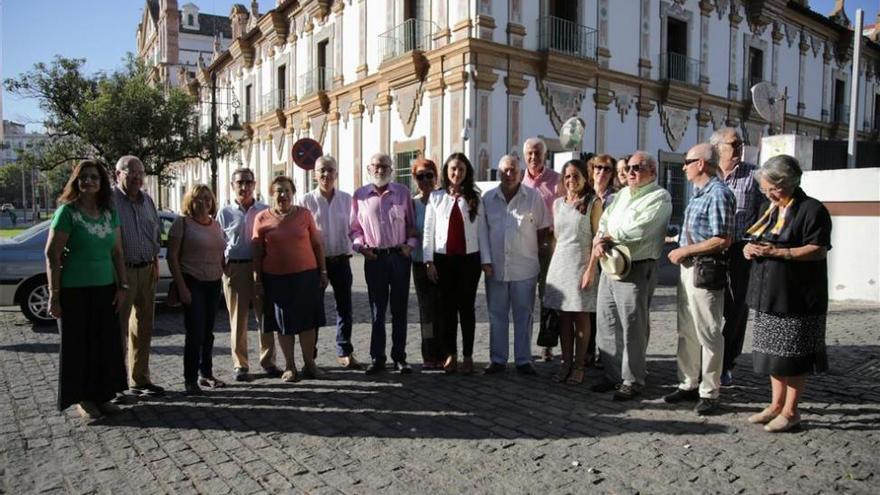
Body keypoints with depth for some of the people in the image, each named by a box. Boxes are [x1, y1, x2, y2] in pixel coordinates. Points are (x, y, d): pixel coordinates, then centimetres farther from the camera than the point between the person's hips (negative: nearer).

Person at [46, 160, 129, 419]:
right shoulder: (67, 211, -8)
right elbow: (52, 255, -10)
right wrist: (54, 295, -12)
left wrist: (122, 287, 4)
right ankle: (83, 399, 18)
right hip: (75, 291, -5)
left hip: (106, 289, 5)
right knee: (79, 345, 5)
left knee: (107, 344, 8)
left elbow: (118, 253, 10)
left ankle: (102, 395, 22)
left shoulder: (109, 213, 7)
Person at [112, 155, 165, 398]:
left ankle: (140, 380, 24)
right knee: (119, 328, -1)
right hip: (121, 271, -7)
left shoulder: (147, 200, 12)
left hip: (146, 270, 7)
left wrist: (155, 262, 12)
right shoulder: (110, 199, -10)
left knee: (144, 328, 13)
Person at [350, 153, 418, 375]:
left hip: (400, 256, 0)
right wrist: (360, 246, -5)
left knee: (400, 309, 6)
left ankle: (400, 358, 15)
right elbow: (355, 227, 11)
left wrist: (410, 244, -5)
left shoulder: (402, 192, 6)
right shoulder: (360, 195, 6)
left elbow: (412, 224, 8)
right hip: (374, 258, 0)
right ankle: (377, 358, 14)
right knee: (377, 310, 5)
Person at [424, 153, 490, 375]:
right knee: (447, 307, 6)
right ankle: (450, 354, 16)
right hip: (443, 259, 0)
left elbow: (481, 230, 4)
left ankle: (468, 356, 14)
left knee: (466, 307, 5)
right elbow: (429, 230, 3)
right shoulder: (436, 197, 4)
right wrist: (429, 261, -3)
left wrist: (486, 260, 0)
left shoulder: (474, 198, 5)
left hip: (469, 259, 0)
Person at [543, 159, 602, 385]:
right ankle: (565, 363, 15)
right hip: (559, 264, 4)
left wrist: (591, 269, -14)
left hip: (582, 263, -4)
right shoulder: (558, 203, 12)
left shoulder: (593, 202, -2)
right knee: (564, 317, 6)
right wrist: (554, 263, 10)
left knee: (580, 317, 2)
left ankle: (578, 366, 10)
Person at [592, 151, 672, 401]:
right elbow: (604, 221, 12)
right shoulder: (622, 194, 19)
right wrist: (599, 241, -9)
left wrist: (606, 237, -7)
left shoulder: (659, 197, -7)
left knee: (633, 327, -1)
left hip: (636, 270, -8)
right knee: (606, 322, 11)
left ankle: (632, 381, 12)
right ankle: (613, 375, 24)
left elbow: (637, 230, -19)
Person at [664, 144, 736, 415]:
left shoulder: (718, 194, -15)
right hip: (687, 268, 10)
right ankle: (689, 385, 27)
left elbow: (722, 241, -20)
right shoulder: (698, 193, 14)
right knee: (687, 332, 15)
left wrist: (685, 250, -15)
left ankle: (709, 392, 12)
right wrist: (680, 248, 7)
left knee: (708, 333, 1)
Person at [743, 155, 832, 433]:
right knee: (773, 351, 14)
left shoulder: (812, 210, -9)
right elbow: (758, 241, 23)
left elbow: (819, 250, -16)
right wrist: (750, 249, 0)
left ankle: (790, 411, 13)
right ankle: (776, 405, 26)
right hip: (770, 294, 7)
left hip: (797, 297, -7)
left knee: (793, 356, 1)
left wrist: (777, 252, -23)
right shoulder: (767, 208, 14)